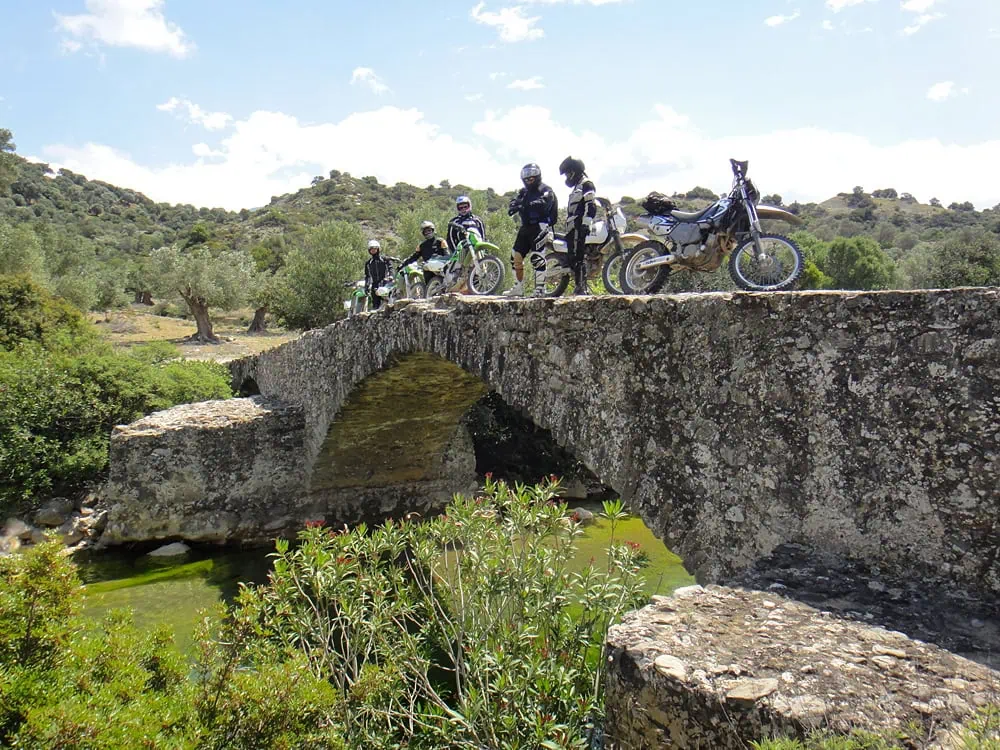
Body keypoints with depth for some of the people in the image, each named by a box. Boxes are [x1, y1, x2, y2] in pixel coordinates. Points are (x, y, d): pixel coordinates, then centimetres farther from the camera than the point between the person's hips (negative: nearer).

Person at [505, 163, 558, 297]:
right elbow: (514, 201, 6)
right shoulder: (523, 191, 19)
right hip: (525, 228, 8)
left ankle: (540, 289, -9)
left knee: (537, 258, -13)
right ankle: (518, 287, 18)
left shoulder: (545, 190, -4)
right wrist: (513, 207, -20)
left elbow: (543, 203, -23)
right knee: (516, 257, 7)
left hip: (539, 227, -8)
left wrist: (525, 204, -37)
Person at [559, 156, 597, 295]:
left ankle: (581, 288, -20)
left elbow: (591, 206, -17)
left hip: (579, 228, -10)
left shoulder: (586, 184, -4)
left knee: (578, 257, -16)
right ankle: (580, 288, 7)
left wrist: (586, 224, -25)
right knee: (573, 258, 6)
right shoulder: (578, 186, 28)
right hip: (573, 228, 10)